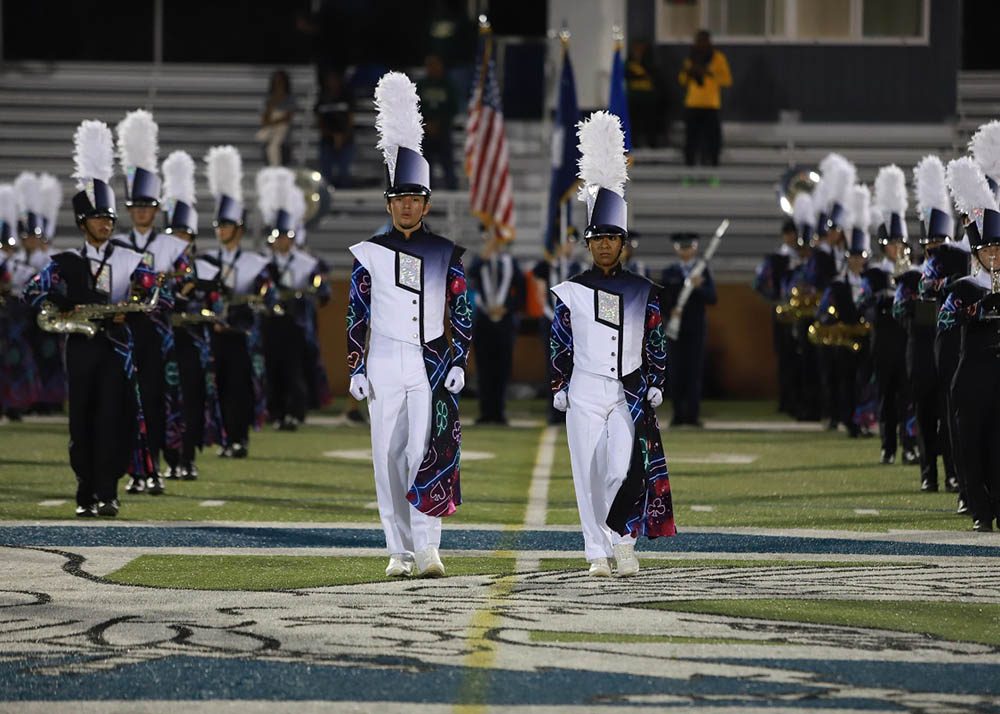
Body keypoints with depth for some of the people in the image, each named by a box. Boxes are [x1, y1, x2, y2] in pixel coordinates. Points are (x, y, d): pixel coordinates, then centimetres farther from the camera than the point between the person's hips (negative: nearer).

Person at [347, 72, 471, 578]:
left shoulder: (446, 255, 5)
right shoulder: (369, 254, 5)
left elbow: (462, 313, 6)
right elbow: (356, 317, 6)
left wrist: (459, 364, -3)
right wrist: (356, 370, 0)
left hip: (431, 365, -1)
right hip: (384, 365, 1)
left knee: (429, 452, -13)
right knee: (388, 458, 1)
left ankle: (427, 547, -14)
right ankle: (399, 552, 6)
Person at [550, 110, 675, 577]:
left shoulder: (642, 292, 6)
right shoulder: (571, 292, 5)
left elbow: (656, 343, 9)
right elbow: (560, 344, 7)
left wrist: (655, 384, 2)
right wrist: (558, 388, 2)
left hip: (628, 394, 0)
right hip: (584, 393, 0)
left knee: (624, 469, -15)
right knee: (589, 474, 0)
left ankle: (623, 538, 4)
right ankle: (598, 553, 6)